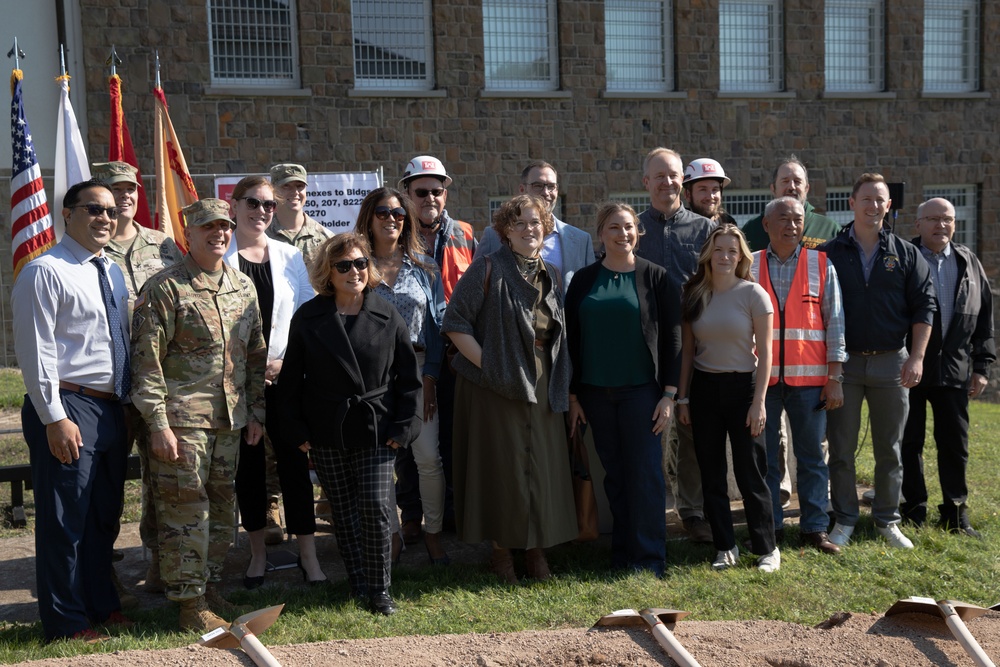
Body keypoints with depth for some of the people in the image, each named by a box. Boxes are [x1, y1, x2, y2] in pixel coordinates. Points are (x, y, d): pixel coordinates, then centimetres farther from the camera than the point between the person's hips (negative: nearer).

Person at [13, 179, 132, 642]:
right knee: (65, 520, 1)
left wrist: (127, 405, 14)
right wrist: (55, 418, -19)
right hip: (69, 410, -8)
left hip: (112, 409, 8)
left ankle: (102, 605, 32)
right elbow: (35, 352, -14)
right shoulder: (44, 272, -10)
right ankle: (67, 623, 14)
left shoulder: (112, 273, 15)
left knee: (104, 517, 17)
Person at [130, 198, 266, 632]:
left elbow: (256, 354, 18)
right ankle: (191, 604, 7)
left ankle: (211, 586, 27)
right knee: (186, 510, -3)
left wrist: (255, 411, 13)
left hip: (231, 419, 6)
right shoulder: (164, 289, -7)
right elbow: (146, 359, -11)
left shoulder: (243, 287, 12)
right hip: (183, 420, -6)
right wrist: (158, 424, -15)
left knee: (221, 507, 13)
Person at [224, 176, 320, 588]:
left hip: (285, 376, 1)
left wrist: (285, 361, -6)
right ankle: (258, 553, 20)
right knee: (248, 465, 7)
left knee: (294, 462, -1)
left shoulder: (289, 257, 8)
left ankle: (308, 554, 6)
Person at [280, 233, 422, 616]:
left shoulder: (387, 318, 0)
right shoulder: (308, 318, 1)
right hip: (327, 433, 1)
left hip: (375, 431, -1)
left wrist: (404, 427, -4)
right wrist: (297, 429, 0)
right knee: (343, 512, 9)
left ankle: (379, 589, 8)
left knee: (375, 508, -7)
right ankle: (357, 584, 24)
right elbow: (292, 379, 5)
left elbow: (409, 377, 3)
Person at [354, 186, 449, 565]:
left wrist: (430, 379, -3)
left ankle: (433, 532, 13)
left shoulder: (424, 268, 7)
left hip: (416, 369, 0)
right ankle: (391, 533, 19)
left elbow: (437, 325, 4)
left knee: (429, 456, -4)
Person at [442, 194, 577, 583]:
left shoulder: (551, 277, 11)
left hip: (541, 390, 5)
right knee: (501, 467, 1)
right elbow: (455, 323, -10)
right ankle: (501, 549, 16)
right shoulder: (487, 272, -7)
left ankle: (537, 548, 21)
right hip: (496, 387, -5)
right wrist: (486, 362, -15)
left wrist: (559, 382, 10)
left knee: (542, 467, 7)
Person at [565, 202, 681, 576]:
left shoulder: (655, 277, 0)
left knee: (645, 473, -3)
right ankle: (621, 553, 17)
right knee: (614, 475, 8)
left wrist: (669, 393, -7)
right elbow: (572, 339, 8)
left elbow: (671, 337, -1)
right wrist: (573, 394, 4)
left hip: (641, 390, -3)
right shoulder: (584, 280, 7)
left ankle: (649, 558, 5)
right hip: (596, 392, 3)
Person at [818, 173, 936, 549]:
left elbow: (924, 306, 5)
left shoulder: (906, 255, 6)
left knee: (889, 448, 8)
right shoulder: (829, 254, 2)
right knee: (841, 448, 4)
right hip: (844, 362, -1)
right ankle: (844, 520, 15)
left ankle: (888, 520, 19)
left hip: (891, 363, 1)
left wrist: (917, 357, -4)